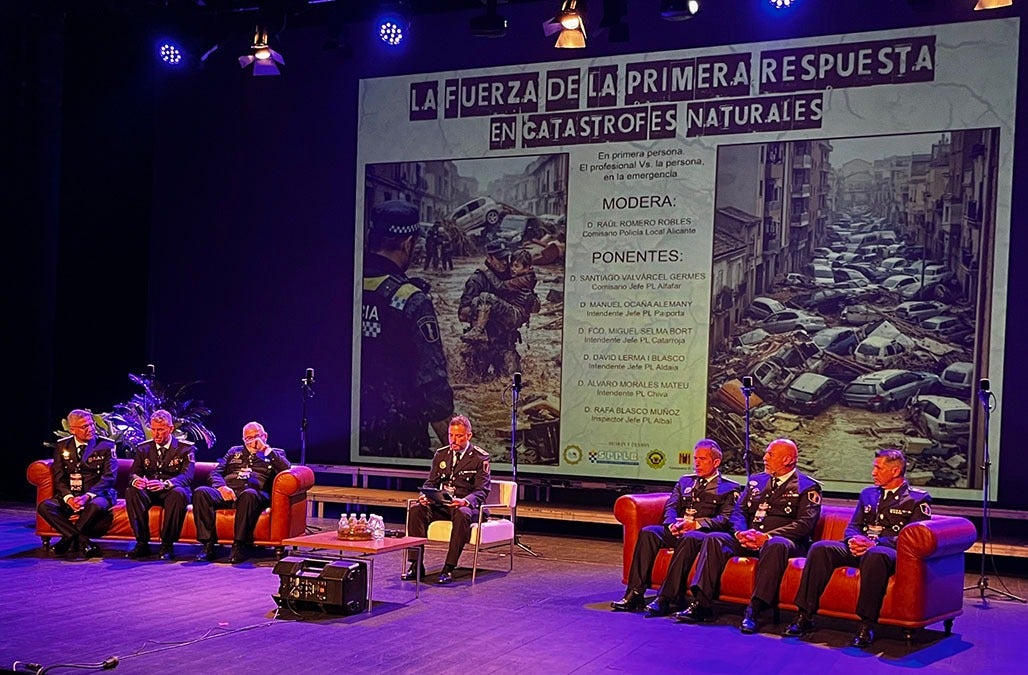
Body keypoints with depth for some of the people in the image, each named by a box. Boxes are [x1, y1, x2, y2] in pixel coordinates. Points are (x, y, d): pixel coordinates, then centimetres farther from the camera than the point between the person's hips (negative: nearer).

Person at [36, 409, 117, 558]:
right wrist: (68, 498, -16)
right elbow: (59, 478, 4)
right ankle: (83, 541, -25)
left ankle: (69, 537, -14)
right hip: (69, 495, 3)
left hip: (97, 495, -3)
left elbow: (109, 477, -7)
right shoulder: (62, 446, 10)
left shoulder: (106, 445, 1)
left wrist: (87, 496, -22)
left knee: (96, 506, -38)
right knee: (44, 506, -24)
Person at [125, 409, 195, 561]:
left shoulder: (185, 448, -2)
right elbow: (133, 473, 3)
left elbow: (187, 476, -16)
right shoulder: (143, 448, 10)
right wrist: (135, 480, -26)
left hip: (171, 491, -3)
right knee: (131, 491, -29)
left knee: (178, 493, -38)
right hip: (149, 492, 3)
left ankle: (167, 545, -28)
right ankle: (142, 543, -23)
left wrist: (165, 484, -37)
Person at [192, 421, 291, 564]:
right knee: (200, 492, -28)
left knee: (249, 494, -41)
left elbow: (285, 469, 2)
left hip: (254, 492, -3)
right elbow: (215, 473, 21)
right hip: (228, 493, 3)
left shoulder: (275, 454, 25)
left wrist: (266, 450, 1)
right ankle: (208, 545, -29)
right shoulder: (235, 451, 33)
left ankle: (239, 546, -39)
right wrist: (221, 487, -1)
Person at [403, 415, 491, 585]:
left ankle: (449, 568, -38)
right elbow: (431, 482, 13)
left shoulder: (481, 458, -2)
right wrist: (424, 496, -12)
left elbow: (482, 491, -9)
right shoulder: (441, 454, 13)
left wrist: (465, 501, -30)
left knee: (462, 514, -40)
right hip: (440, 505, 4)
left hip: (466, 506, -4)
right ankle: (416, 565, -23)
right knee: (415, 509, -24)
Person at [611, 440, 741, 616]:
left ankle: (665, 598, -42)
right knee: (648, 532, -24)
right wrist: (673, 524, -10)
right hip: (677, 531, 5)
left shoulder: (730, 488, 9)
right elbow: (670, 507, 14)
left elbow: (726, 519, -4)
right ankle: (635, 594, -29)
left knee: (688, 538, -39)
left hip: (702, 534, -5)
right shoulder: (685, 482, 26)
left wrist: (696, 524, -17)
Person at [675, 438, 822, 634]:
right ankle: (702, 604, -26)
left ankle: (754, 610, -41)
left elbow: (805, 523, -10)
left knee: (777, 545, -39)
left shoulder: (808, 487, 4)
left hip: (779, 541, -5)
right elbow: (738, 511, 16)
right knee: (714, 539, -18)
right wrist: (741, 533, -8)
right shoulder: (756, 481, 22)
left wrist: (768, 536, -20)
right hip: (748, 542, 5)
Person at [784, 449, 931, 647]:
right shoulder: (868, 494, 25)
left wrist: (876, 543, -18)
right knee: (820, 548, -22)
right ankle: (805, 616, -24)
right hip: (859, 549, 6)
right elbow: (852, 527, 21)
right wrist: (853, 540, -5)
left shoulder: (918, 500, 6)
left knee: (875, 556, -42)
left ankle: (867, 624, -37)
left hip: (890, 551, -6)